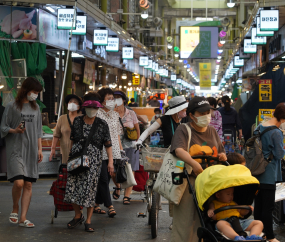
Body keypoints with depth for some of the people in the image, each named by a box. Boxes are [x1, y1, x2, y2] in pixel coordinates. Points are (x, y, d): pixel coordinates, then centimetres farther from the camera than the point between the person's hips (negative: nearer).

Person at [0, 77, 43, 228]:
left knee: (28, 184, 1)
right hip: (15, 149, -5)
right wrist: (15, 130, -18)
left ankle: (23, 218, 5)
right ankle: (15, 209, 9)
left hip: (31, 150, 5)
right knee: (18, 182, -17)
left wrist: (39, 149, 12)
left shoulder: (35, 108, 14)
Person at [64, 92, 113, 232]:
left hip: (93, 160, -2)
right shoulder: (77, 121, 7)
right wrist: (69, 156, 16)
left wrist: (110, 161, -5)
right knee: (72, 187, -1)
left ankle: (88, 221, 7)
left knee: (90, 189, -4)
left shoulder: (102, 125, 1)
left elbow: (108, 144, 1)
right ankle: (78, 215, 21)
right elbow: (72, 140, 16)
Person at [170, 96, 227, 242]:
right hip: (188, 179, -5)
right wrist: (193, 163, -37)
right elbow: (179, 150, -21)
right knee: (184, 221, -5)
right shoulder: (183, 130, -3)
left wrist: (222, 156, 0)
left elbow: (220, 152, 25)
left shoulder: (212, 132, 18)